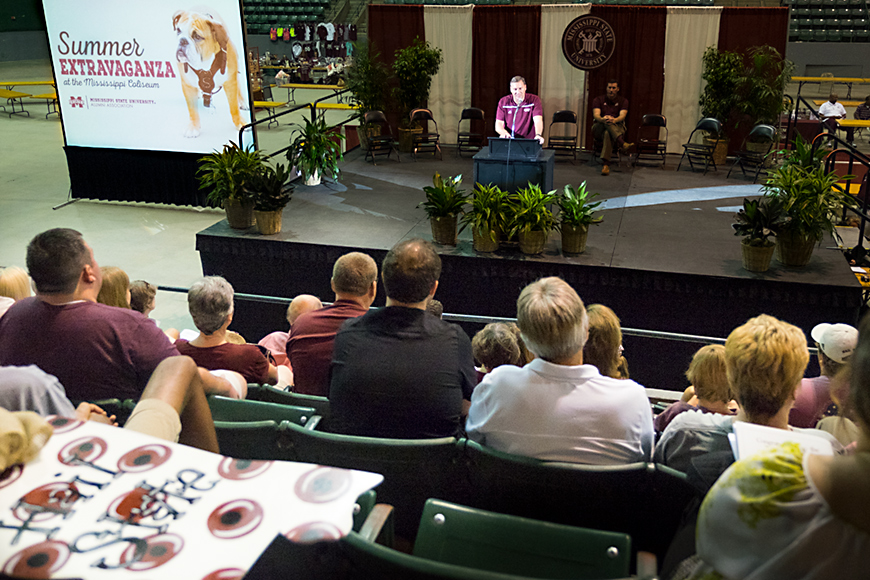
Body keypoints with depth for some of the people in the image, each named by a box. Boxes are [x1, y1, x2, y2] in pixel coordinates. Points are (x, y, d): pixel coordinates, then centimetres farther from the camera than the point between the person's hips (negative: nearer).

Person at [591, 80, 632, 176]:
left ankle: (605, 164, -53)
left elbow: (622, 115, -11)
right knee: (606, 122, -37)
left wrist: (614, 120, -37)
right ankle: (622, 144, -56)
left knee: (607, 133, -39)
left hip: (617, 129, 0)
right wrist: (602, 119, -37)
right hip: (598, 129, 0)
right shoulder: (598, 100, 10)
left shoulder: (623, 101, 10)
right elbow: (596, 115, -10)